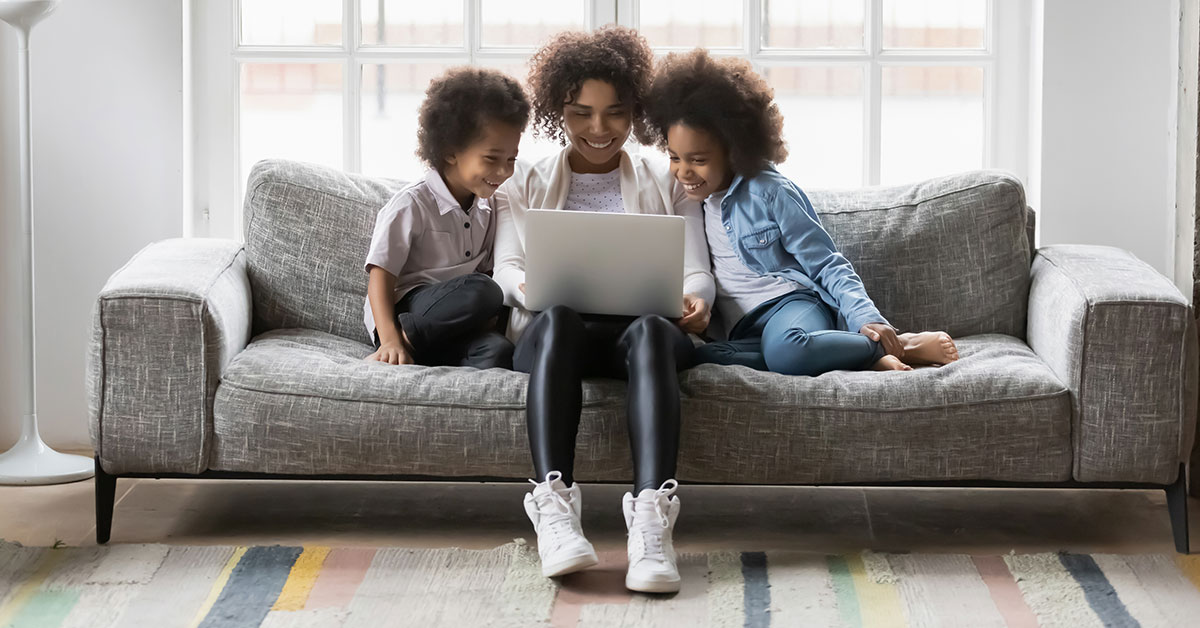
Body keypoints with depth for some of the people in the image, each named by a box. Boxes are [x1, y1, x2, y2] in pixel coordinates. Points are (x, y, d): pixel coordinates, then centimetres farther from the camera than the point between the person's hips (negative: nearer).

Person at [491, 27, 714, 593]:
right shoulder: (526, 183, 24)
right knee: (557, 318, -39)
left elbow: (696, 270, 12)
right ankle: (553, 510, -54)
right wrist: (528, 286, -16)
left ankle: (652, 520, -59)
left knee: (650, 331, -39)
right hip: (553, 333, 0)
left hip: (643, 327, 0)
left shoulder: (668, 183, 24)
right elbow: (506, 265, 10)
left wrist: (693, 298, -14)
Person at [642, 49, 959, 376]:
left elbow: (827, 265, 0)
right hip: (744, 331, 5)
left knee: (786, 348, -45)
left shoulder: (769, 191, 1)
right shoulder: (686, 200, 15)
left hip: (791, 300, -5)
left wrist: (866, 318, -14)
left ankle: (900, 345, -19)